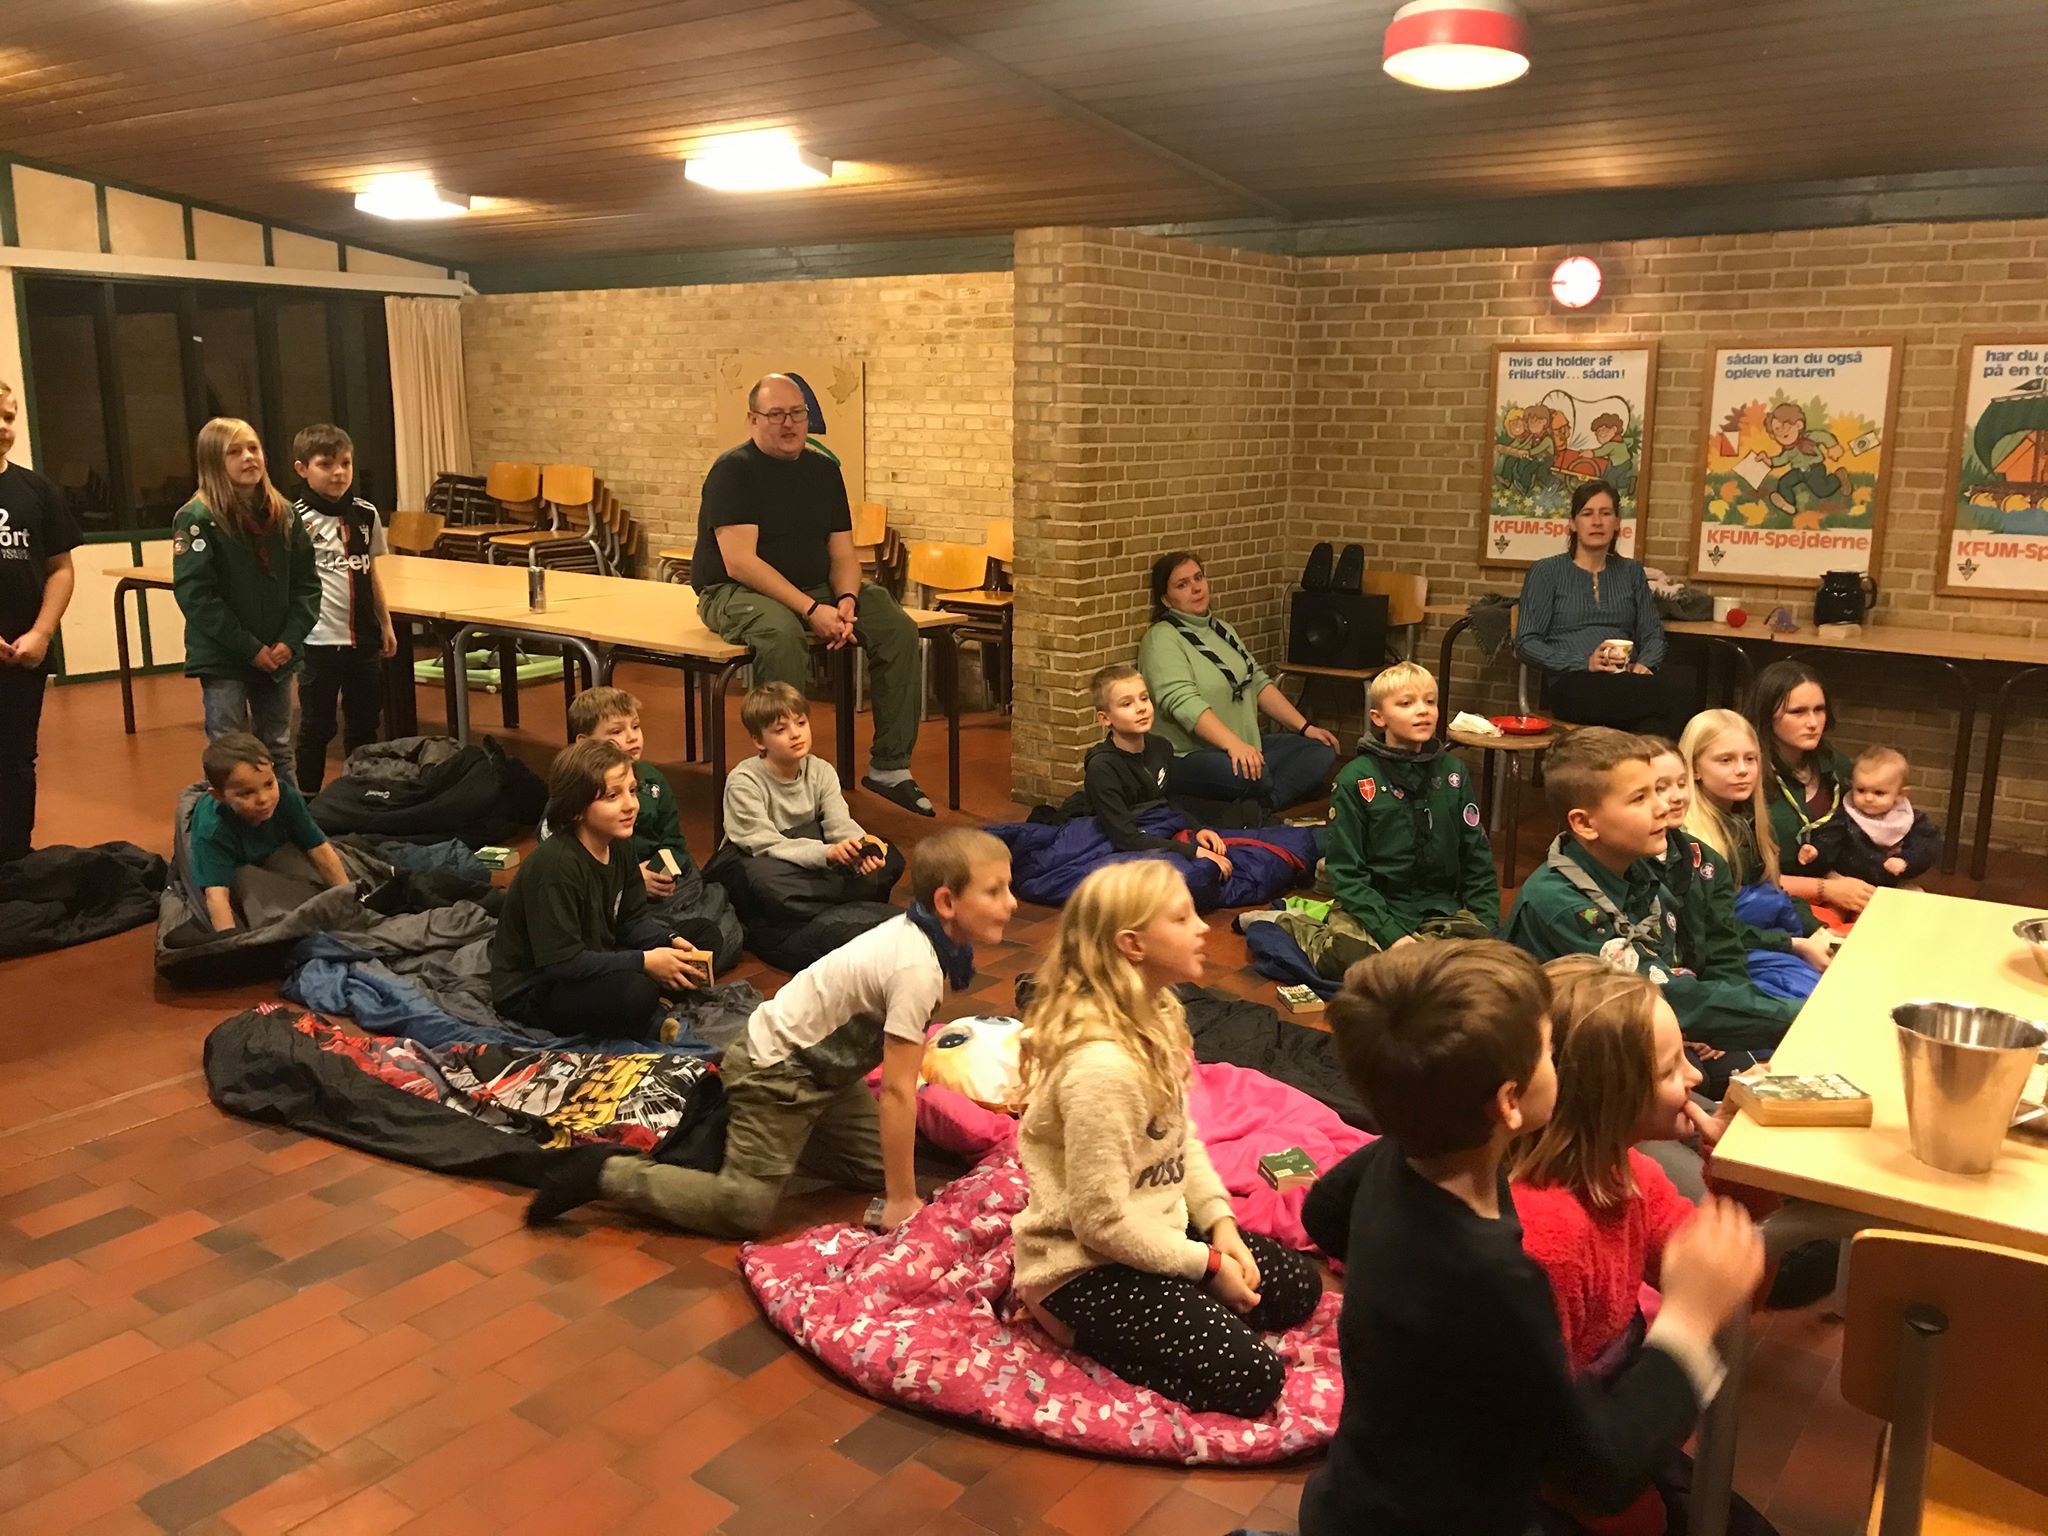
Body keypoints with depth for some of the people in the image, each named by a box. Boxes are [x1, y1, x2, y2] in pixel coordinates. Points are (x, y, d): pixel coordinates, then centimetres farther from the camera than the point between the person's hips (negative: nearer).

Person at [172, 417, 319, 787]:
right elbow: (194, 594, -15)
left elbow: (306, 581, 5)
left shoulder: (283, 514, 4)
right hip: (222, 657, -4)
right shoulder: (197, 519, -10)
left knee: (278, 753, 15)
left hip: (278, 655, 4)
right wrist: (250, 648, -17)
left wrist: (290, 640, -8)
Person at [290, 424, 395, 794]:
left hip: (363, 637, 5)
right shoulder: (298, 520, -9)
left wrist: (385, 623, 15)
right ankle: (307, 798, 18)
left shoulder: (366, 514, 6)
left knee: (364, 722, 14)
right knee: (317, 726, 5)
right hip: (320, 639, -5)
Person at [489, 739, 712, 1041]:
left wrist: (671, 942, -11)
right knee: (634, 992, -35)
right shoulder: (555, 866, -28)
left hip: (594, 964, 9)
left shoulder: (617, 847, 0)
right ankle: (652, 1026, -5)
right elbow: (560, 962, -29)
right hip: (531, 992, -9)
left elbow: (632, 921, 9)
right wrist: (644, 962, -26)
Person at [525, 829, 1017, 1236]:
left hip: (821, 1061, 9)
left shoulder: (920, 935, -3)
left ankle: (734, 1120, 22)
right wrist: (901, 1202, -19)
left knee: (875, 1167, 14)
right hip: (776, 1068, -9)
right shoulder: (917, 970, -30)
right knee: (746, 1210, -10)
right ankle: (607, 1173, 0)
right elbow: (897, 1091, -27)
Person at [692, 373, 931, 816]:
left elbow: (842, 552, 8)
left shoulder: (823, 469, 9)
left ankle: (889, 765, -6)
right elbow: (739, 563, -21)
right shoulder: (733, 470, -11)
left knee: (899, 628, -12)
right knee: (782, 634, -39)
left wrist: (846, 601, -14)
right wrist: (811, 610, -27)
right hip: (735, 593, -6)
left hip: (816, 589, 6)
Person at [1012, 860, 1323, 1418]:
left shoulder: (1155, 1014, -2)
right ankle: (1091, 1333, 1)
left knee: (1297, 1287, 12)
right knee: (1249, 1377, -15)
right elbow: (1102, 1222, -26)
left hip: (1157, 1226, 9)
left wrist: (1220, 1223, -2)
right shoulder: (1101, 1065, -32)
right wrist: (1208, 1264, -15)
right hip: (1085, 1267, -9)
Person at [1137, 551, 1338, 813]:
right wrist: (1234, 744, -36)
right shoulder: (1162, 639, -10)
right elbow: (1183, 702, -24)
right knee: (1250, 776, -38)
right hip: (1188, 759, -9)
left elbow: (1259, 683, 17)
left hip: (1247, 748, 9)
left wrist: (1304, 727, 7)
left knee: (1321, 752, -9)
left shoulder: (1221, 629, 19)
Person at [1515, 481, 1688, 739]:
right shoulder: (1546, 572, 10)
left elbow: (1653, 633, 21)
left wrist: (1643, 665, -4)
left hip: (1626, 681, 4)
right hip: (1571, 684, -4)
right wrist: (1585, 663, -12)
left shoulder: (1631, 572, 23)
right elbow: (1526, 642, 2)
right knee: (1672, 697, -34)